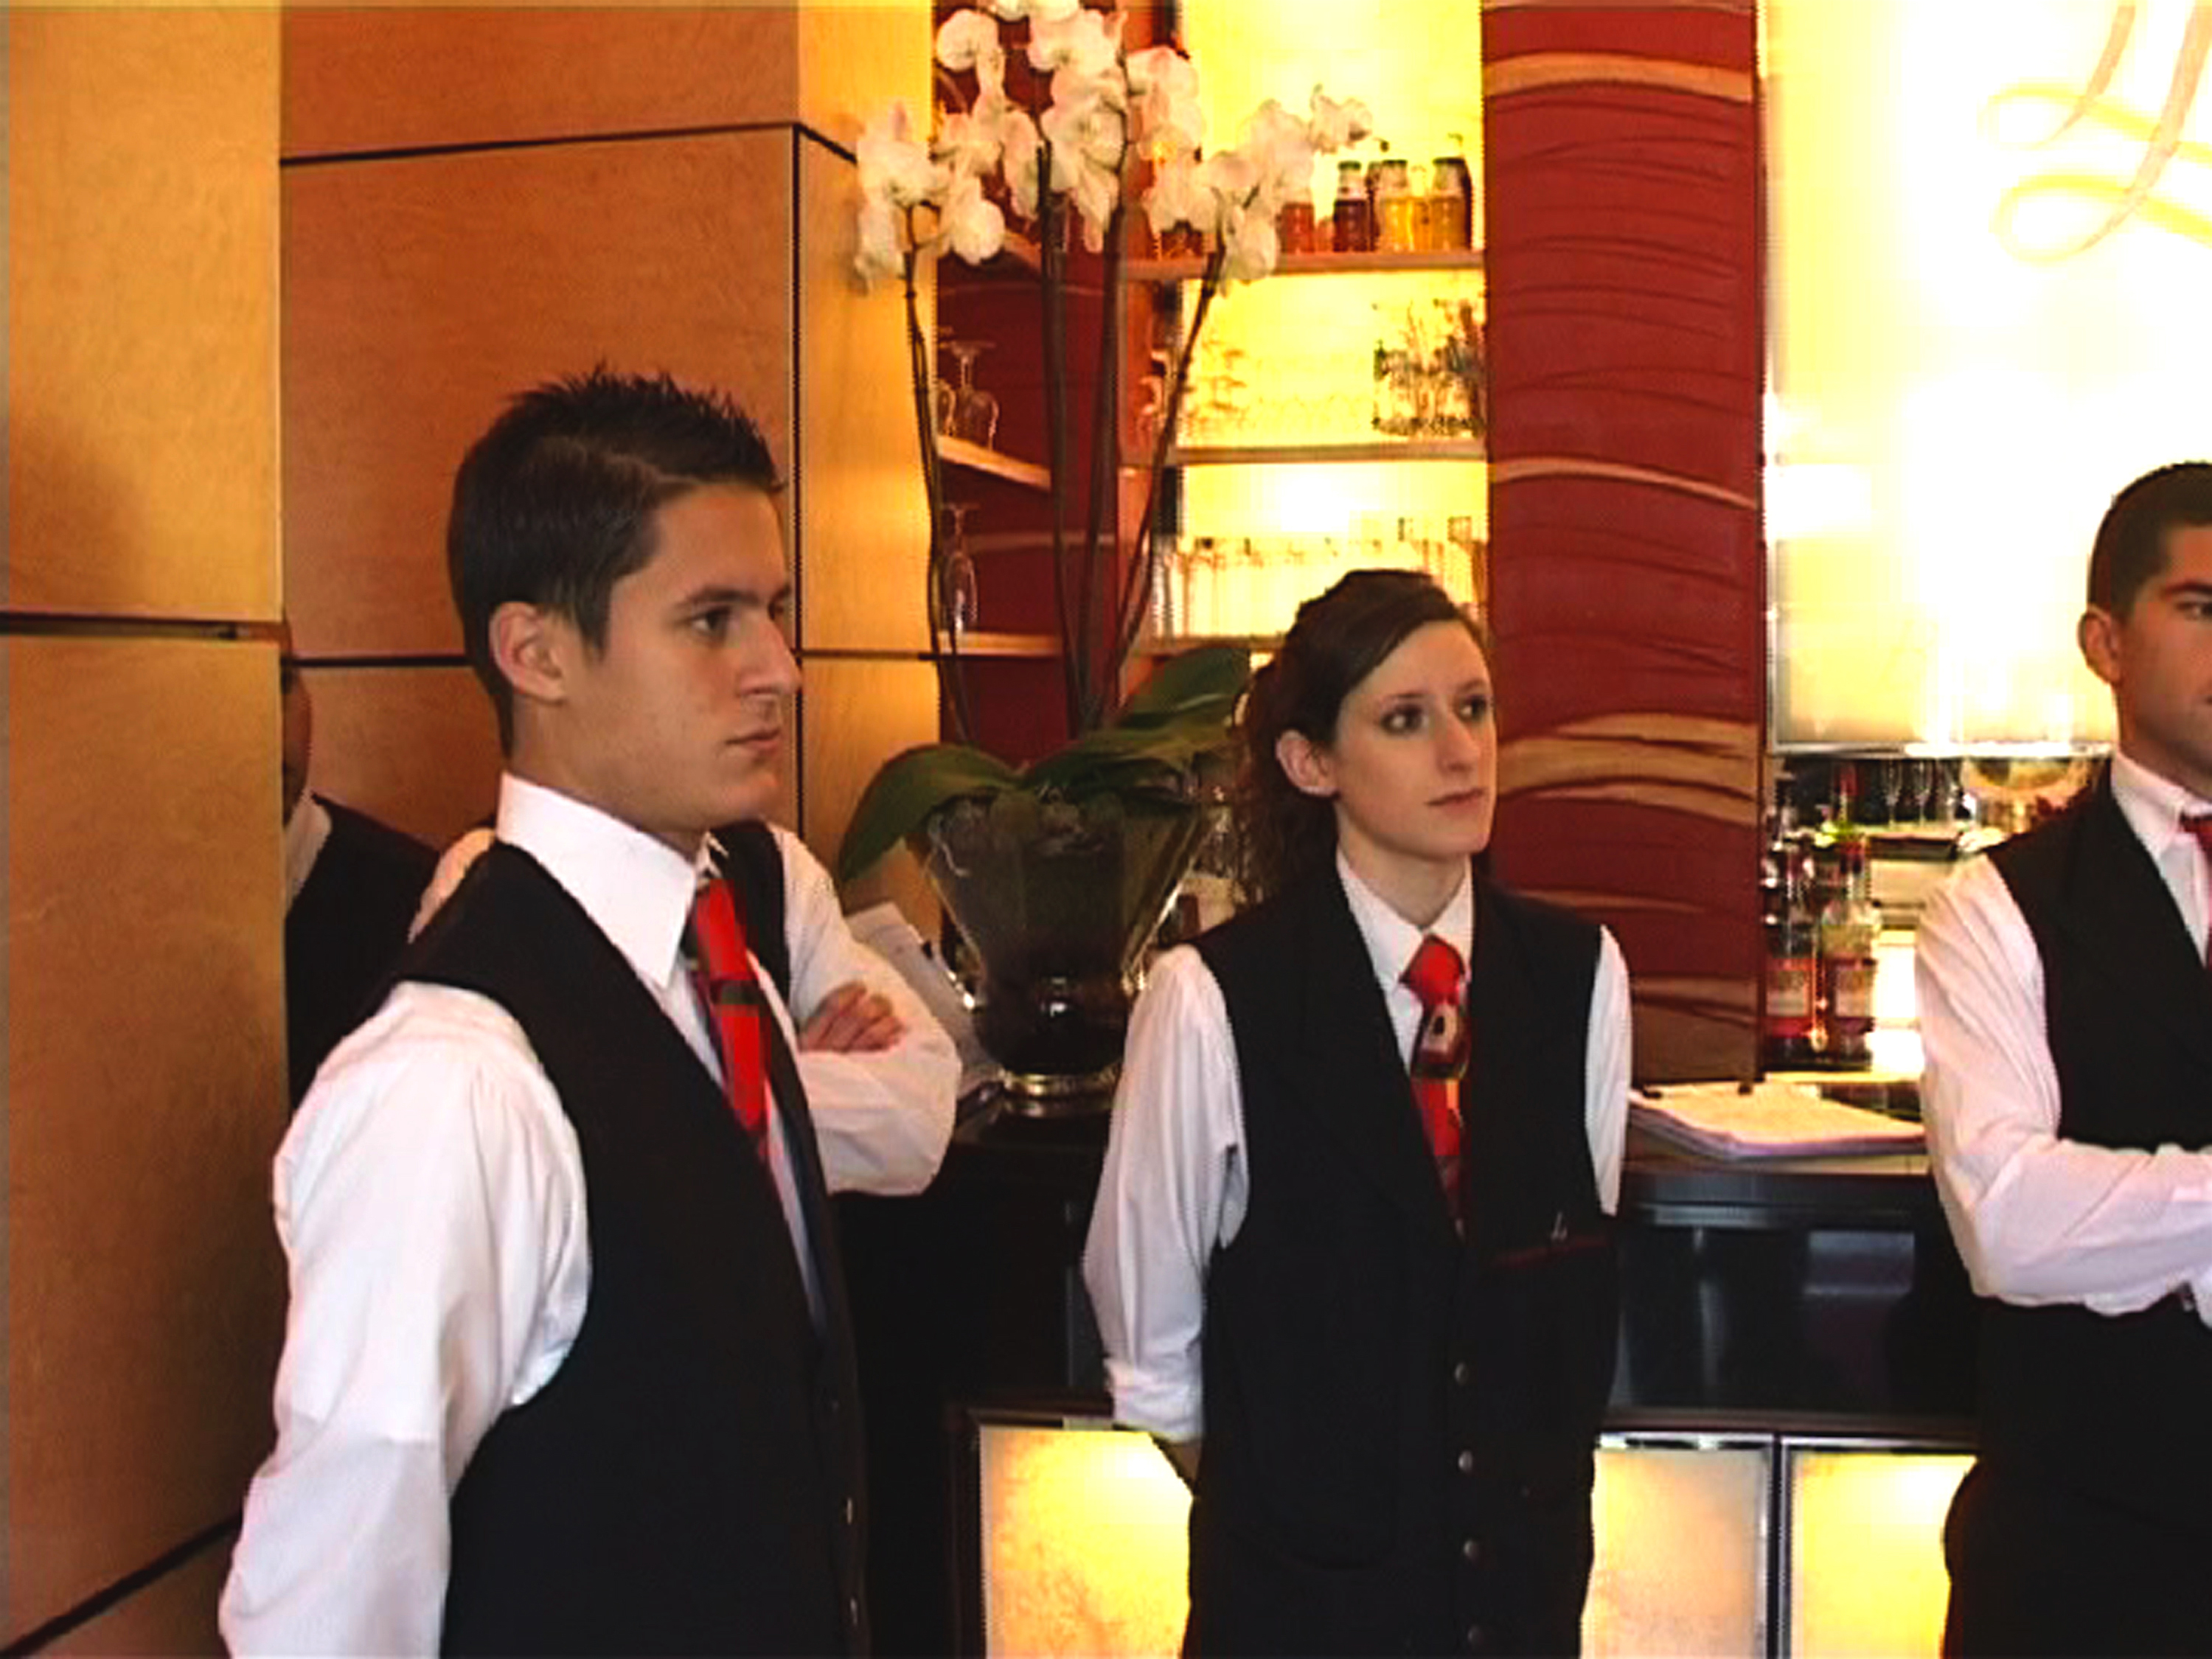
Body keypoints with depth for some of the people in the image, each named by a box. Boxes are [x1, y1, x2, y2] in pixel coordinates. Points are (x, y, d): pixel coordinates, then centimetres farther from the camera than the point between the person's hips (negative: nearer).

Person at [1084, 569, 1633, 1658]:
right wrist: (1276, 1508, 4)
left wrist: (1528, 1485, 8)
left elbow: (1582, 1266, 6)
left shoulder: (1580, 974, -6)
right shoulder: (1211, 1001, -17)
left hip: (1527, 1564, 3)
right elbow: (1148, 1332, -6)